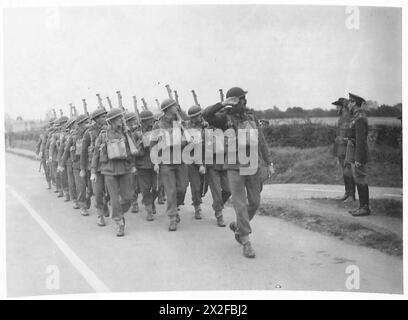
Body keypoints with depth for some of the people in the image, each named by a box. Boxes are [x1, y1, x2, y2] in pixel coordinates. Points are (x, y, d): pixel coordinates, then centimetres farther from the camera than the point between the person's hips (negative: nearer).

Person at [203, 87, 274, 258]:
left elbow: (260, 141, 10)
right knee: (240, 204, -7)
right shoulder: (225, 117, -5)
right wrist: (222, 104, -28)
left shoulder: (251, 116, 8)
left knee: (254, 202, 9)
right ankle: (246, 241, 0)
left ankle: (238, 226, 34)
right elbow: (206, 114, -23)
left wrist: (268, 162, 8)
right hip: (235, 167, -4)